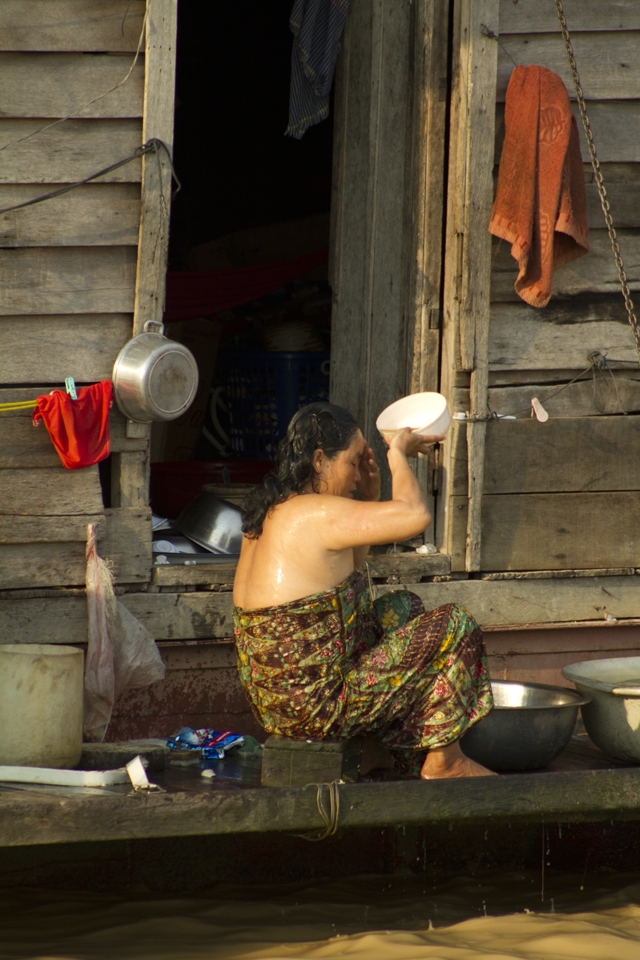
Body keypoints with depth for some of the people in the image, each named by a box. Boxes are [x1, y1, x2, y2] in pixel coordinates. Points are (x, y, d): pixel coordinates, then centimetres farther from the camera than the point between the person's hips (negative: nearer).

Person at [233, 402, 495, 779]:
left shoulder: (272, 512, 10)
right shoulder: (316, 514, -20)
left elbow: (352, 562, 25)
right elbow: (415, 515, -22)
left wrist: (370, 494, 13)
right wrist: (398, 454, -5)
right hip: (313, 710, -10)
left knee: (403, 607, 26)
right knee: (455, 626, 0)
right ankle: (444, 760, 12)